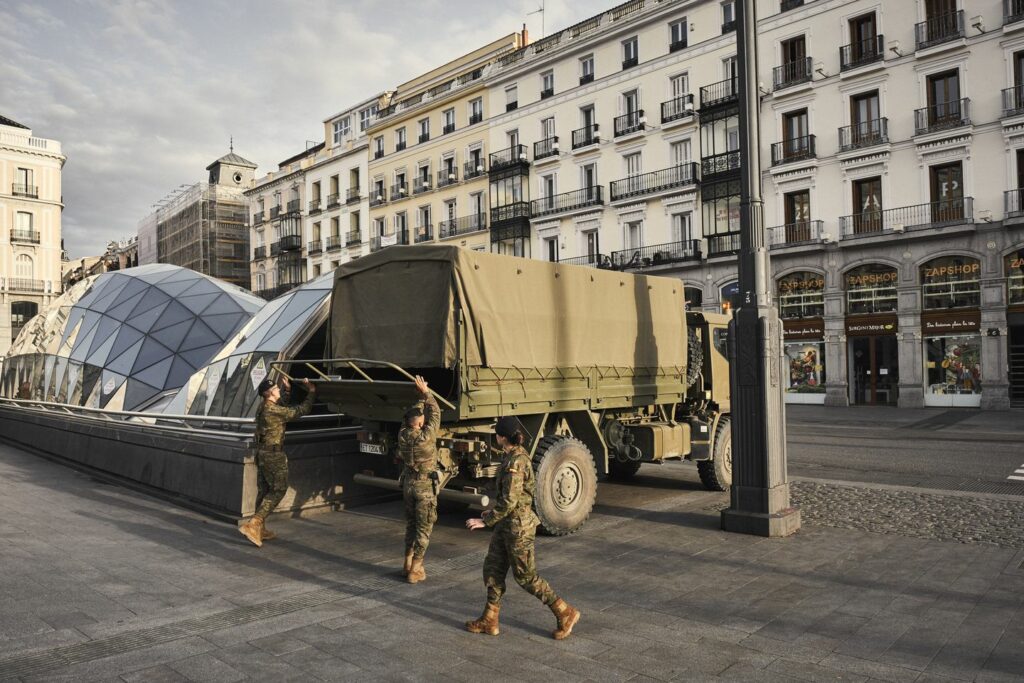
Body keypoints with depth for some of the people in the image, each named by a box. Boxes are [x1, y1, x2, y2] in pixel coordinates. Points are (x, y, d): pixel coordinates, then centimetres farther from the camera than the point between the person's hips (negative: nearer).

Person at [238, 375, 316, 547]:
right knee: (278, 490, -3)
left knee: (264, 491, 13)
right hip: (273, 455, -9)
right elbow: (299, 411, -14)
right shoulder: (273, 410, -18)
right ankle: (253, 525, -11)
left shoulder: (263, 408, 10)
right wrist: (311, 392, -6)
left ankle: (260, 529, 19)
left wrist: (288, 390, 20)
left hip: (262, 453, 9)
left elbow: (283, 407, 28)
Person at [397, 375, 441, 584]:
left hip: (408, 483, 6)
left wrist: (420, 396, 9)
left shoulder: (402, 435, -6)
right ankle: (415, 571, 7)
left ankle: (408, 563, 29)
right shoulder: (426, 436, -21)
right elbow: (435, 414, -9)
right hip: (425, 486, -6)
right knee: (424, 527, 4)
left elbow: (413, 415, 10)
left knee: (411, 523, 20)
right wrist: (426, 392, -2)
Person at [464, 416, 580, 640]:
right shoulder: (518, 454, 5)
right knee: (493, 568, 13)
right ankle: (489, 621, 24)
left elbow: (509, 501, -26)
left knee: (525, 575, 3)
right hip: (507, 523, 10)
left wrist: (485, 520, -19)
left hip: (518, 525, -10)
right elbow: (530, 488, 16)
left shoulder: (515, 462, -24)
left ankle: (566, 613, 16)